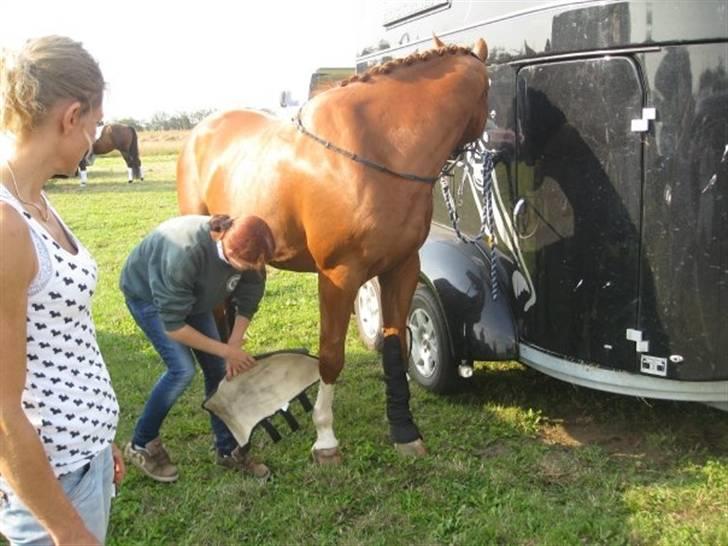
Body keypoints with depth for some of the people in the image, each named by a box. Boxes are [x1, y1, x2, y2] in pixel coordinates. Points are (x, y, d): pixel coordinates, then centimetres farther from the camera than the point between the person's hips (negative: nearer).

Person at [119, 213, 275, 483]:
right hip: (146, 293, -6)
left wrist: (234, 348, -17)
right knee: (182, 369, -17)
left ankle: (228, 449, 14)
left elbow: (247, 303, -9)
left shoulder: (246, 248, -27)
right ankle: (141, 445, 4)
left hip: (192, 295, 6)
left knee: (218, 369, -1)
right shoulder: (185, 255, -45)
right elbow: (173, 326, -35)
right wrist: (227, 350, -30)